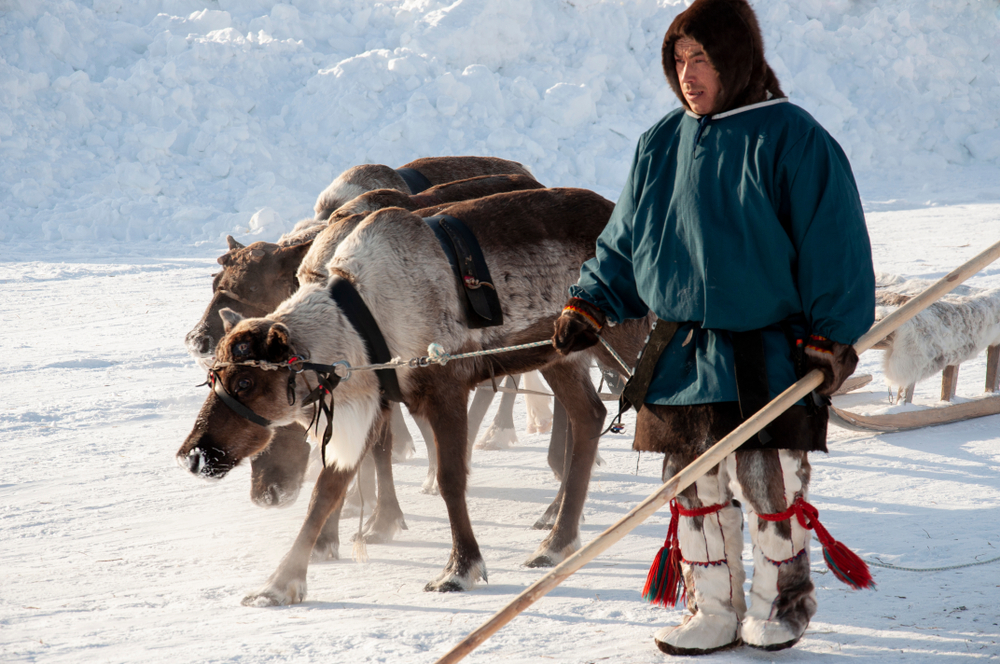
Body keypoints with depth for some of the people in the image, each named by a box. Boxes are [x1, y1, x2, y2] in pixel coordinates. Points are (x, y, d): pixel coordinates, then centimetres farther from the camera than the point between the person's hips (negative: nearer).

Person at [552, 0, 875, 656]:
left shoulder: (791, 139, -8)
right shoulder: (662, 145, 9)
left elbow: (834, 245, -7)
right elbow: (625, 240, 18)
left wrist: (830, 337, -10)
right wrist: (589, 305, 8)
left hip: (768, 357, -5)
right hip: (681, 354, 5)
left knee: (770, 485, 0)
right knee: (694, 487, 7)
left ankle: (782, 604, 19)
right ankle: (712, 611, 18)